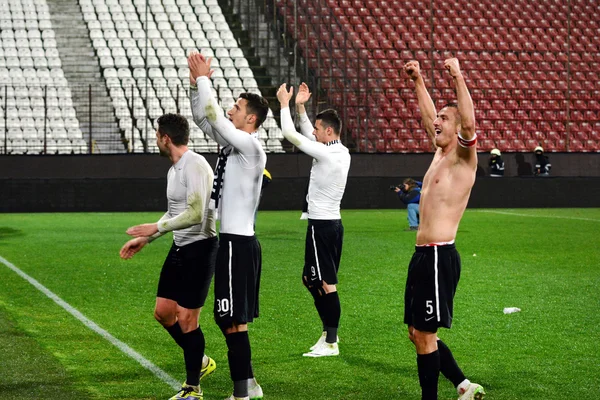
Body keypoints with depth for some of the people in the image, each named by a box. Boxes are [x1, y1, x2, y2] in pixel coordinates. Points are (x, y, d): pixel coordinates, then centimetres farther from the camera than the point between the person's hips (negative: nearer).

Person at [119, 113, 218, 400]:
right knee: (163, 312, 12)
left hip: (200, 248, -10)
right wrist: (145, 239, 22)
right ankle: (200, 362, 30)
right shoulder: (174, 169, 13)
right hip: (179, 248, 10)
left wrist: (156, 228, -18)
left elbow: (195, 214, -26)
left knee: (186, 319, -5)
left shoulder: (195, 165, -18)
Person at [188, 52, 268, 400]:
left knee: (233, 320, -9)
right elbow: (204, 119, 17)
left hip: (238, 243, -10)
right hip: (232, 240, 10)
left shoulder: (251, 146, -12)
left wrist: (203, 78, -8)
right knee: (233, 319, 14)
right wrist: (197, 82, 6)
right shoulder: (233, 142, 13)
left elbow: (214, 117, -16)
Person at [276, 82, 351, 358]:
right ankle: (329, 332, 21)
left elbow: (289, 133, -15)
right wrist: (300, 107, 19)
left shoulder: (325, 154, -18)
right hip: (333, 223, 10)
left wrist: (285, 103, -4)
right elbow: (308, 135, 23)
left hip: (321, 225, -10)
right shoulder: (342, 153, 9)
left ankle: (330, 343, -6)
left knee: (325, 283, -7)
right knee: (312, 279, 17)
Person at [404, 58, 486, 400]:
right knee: (418, 332, 13)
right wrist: (418, 80, 26)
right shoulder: (440, 155, 15)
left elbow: (470, 123, -27)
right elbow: (429, 116, 29)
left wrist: (458, 77, -27)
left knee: (425, 334, -5)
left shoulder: (464, 158, -8)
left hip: (440, 257, -9)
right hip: (423, 255, 9)